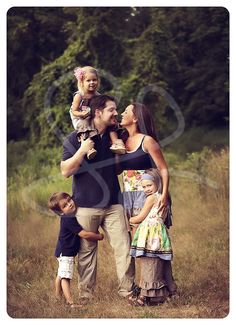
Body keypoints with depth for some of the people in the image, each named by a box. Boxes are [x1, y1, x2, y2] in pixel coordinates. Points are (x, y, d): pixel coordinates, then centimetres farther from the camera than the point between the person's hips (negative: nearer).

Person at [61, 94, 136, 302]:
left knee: (124, 248, -5)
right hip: (86, 206, -3)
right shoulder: (75, 139, -4)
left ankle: (128, 291, 2)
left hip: (113, 204, 3)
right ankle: (85, 295, 15)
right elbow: (66, 171, -10)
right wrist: (82, 150, -19)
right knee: (86, 252, 4)